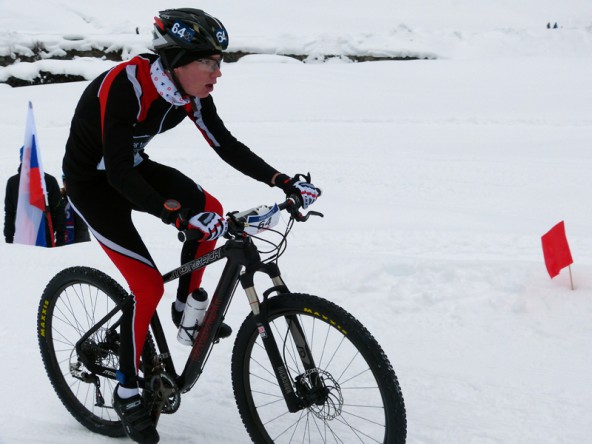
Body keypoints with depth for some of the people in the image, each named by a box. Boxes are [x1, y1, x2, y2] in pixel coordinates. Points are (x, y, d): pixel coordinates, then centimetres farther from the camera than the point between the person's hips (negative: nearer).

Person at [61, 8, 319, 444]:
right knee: (149, 286, -13)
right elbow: (118, 173, -37)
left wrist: (285, 182, -16)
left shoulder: (191, 92, -12)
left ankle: (186, 308, 10)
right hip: (92, 180, -7)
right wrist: (179, 214, -46)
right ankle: (127, 392, 7)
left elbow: (227, 146, -7)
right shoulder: (125, 85, -33)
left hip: (134, 167, 7)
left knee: (210, 207, -10)